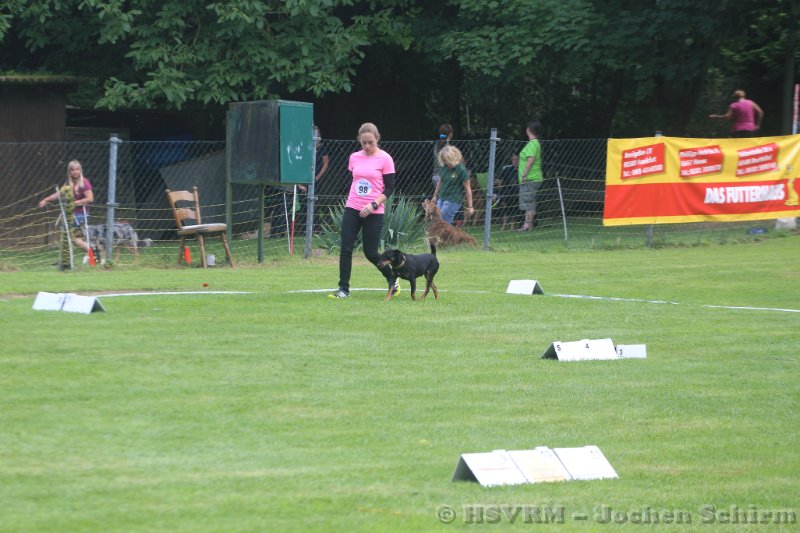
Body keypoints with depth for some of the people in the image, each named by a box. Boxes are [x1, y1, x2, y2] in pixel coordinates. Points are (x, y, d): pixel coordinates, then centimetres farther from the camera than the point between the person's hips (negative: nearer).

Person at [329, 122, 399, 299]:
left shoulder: (385, 159, -7)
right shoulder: (354, 158, 7)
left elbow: (389, 188, -7)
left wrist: (373, 205, -18)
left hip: (373, 213, -4)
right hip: (352, 209, 4)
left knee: (370, 253, 1)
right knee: (345, 249, -5)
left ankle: (392, 279, 25)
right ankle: (343, 289, 0)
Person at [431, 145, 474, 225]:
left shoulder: (461, 170, -14)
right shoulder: (443, 167, 4)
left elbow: (467, 189, -10)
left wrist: (470, 206, -10)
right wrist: (435, 196, 28)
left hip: (453, 201, -7)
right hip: (441, 199, 7)